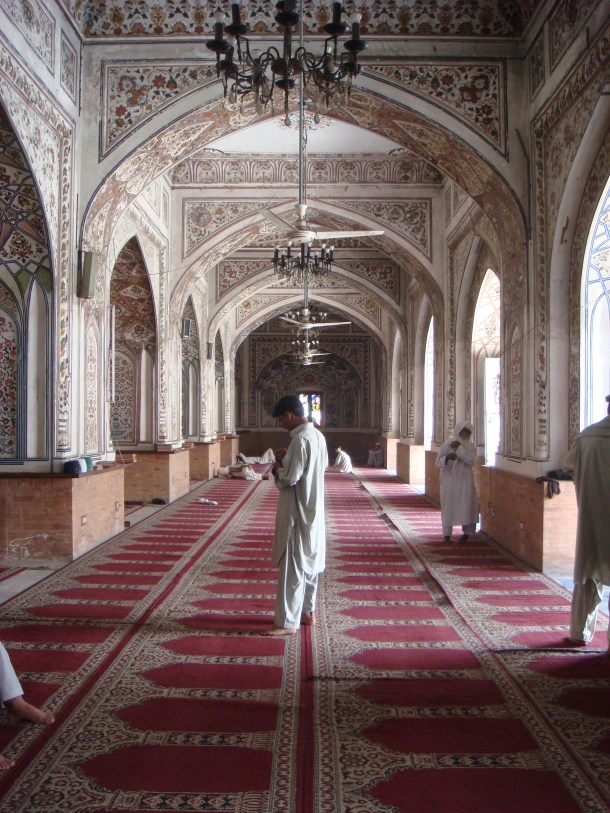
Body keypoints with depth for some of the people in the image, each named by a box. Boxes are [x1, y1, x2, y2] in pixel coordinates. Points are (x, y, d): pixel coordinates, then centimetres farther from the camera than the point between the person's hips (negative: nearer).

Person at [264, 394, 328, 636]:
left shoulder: (300, 439, -21)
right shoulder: (318, 436, 7)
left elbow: (290, 478, -25)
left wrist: (278, 467, -5)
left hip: (297, 512, -9)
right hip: (314, 508, 10)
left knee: (292, 566, -4)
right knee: (310, 562, 17)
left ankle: (287, 622, 2)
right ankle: (306, 611, 28)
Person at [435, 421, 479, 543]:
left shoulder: (471, 446, 2)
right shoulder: (447, 444, -5)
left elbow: (471, 460, -16)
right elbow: (438, 462, -10)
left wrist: (459, 448, -18)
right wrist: (447, 457, -30)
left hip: (465, 482, 2)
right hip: (449, 480, -2)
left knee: (467, 505, -2)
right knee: (449, 505, 1)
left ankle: (466, 533, 13)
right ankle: (447, 534, 11)